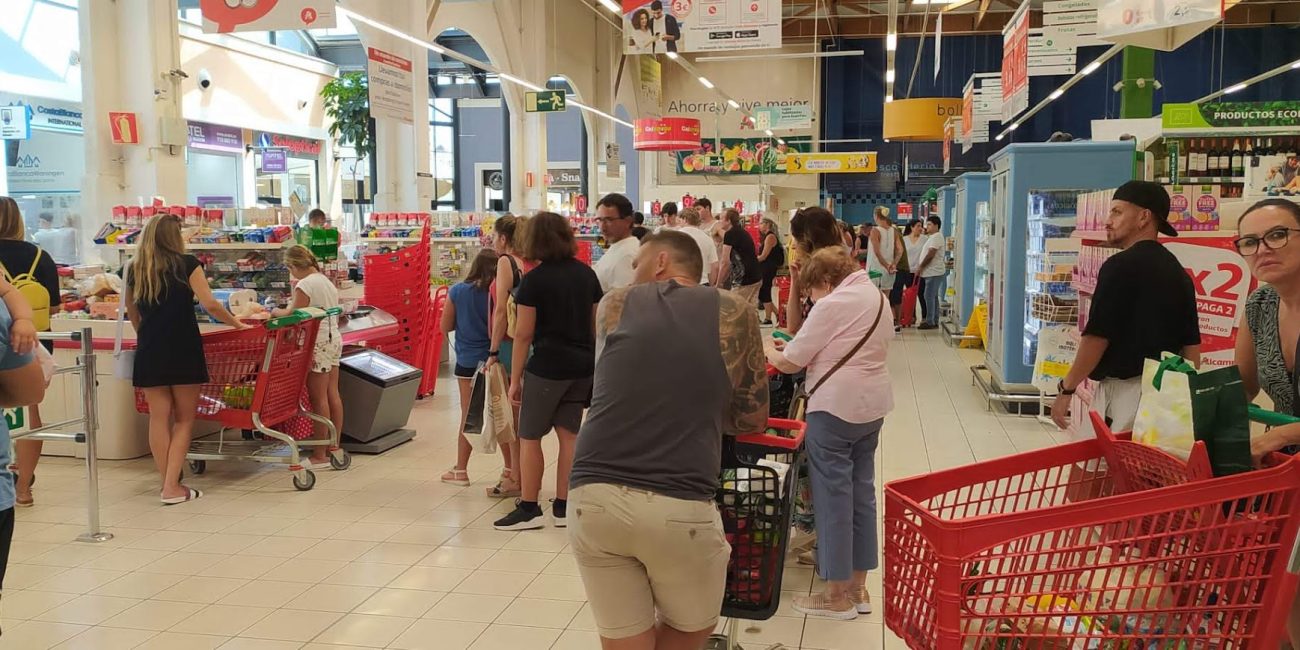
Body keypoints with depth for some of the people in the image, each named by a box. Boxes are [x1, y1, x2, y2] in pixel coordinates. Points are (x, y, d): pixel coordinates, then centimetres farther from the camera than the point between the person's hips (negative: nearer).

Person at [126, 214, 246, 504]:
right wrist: (238, 325, 2)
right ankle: (172, 487, -2)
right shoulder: (187, 264, -3)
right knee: (184, 418, 5)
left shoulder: (135, 269, 9)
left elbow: (132, 314, 19)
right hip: (183, 349, -4)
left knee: (159, 418, 8)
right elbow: (210, 304, -10)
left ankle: (170, 484, 13)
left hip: (149, 350, 4)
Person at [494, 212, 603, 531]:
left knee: (529, 437, 6)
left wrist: (515, 378, -3)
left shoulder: (534, 280, -10)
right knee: (569, 434, 11)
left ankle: (529, 509, 10)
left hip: (547, 366, -6)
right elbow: (596, 323, 12)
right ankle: (563, 507, 14)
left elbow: (523, 334, -10)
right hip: (583, 366, 6)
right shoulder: (587, 274, 6)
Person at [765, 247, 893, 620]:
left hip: (835, 408, -9)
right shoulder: (878, 297, 13)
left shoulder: (831, 305, -15)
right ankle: (858, 587, 23)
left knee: (833, 496, 1)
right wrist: (818, 353, 15)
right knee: (861, 492, 14)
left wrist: (768, 349, 7)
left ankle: (838, 597, 9)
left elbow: (789, 364, -12)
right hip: (873, 404, 9)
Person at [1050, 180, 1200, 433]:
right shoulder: (1178, 271, 11)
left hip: (1123, 390, -8)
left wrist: (1066, 388, -5)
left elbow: (1097, 336, -15)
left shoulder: (1120, 265, -12)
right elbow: (1191, 344, 11)